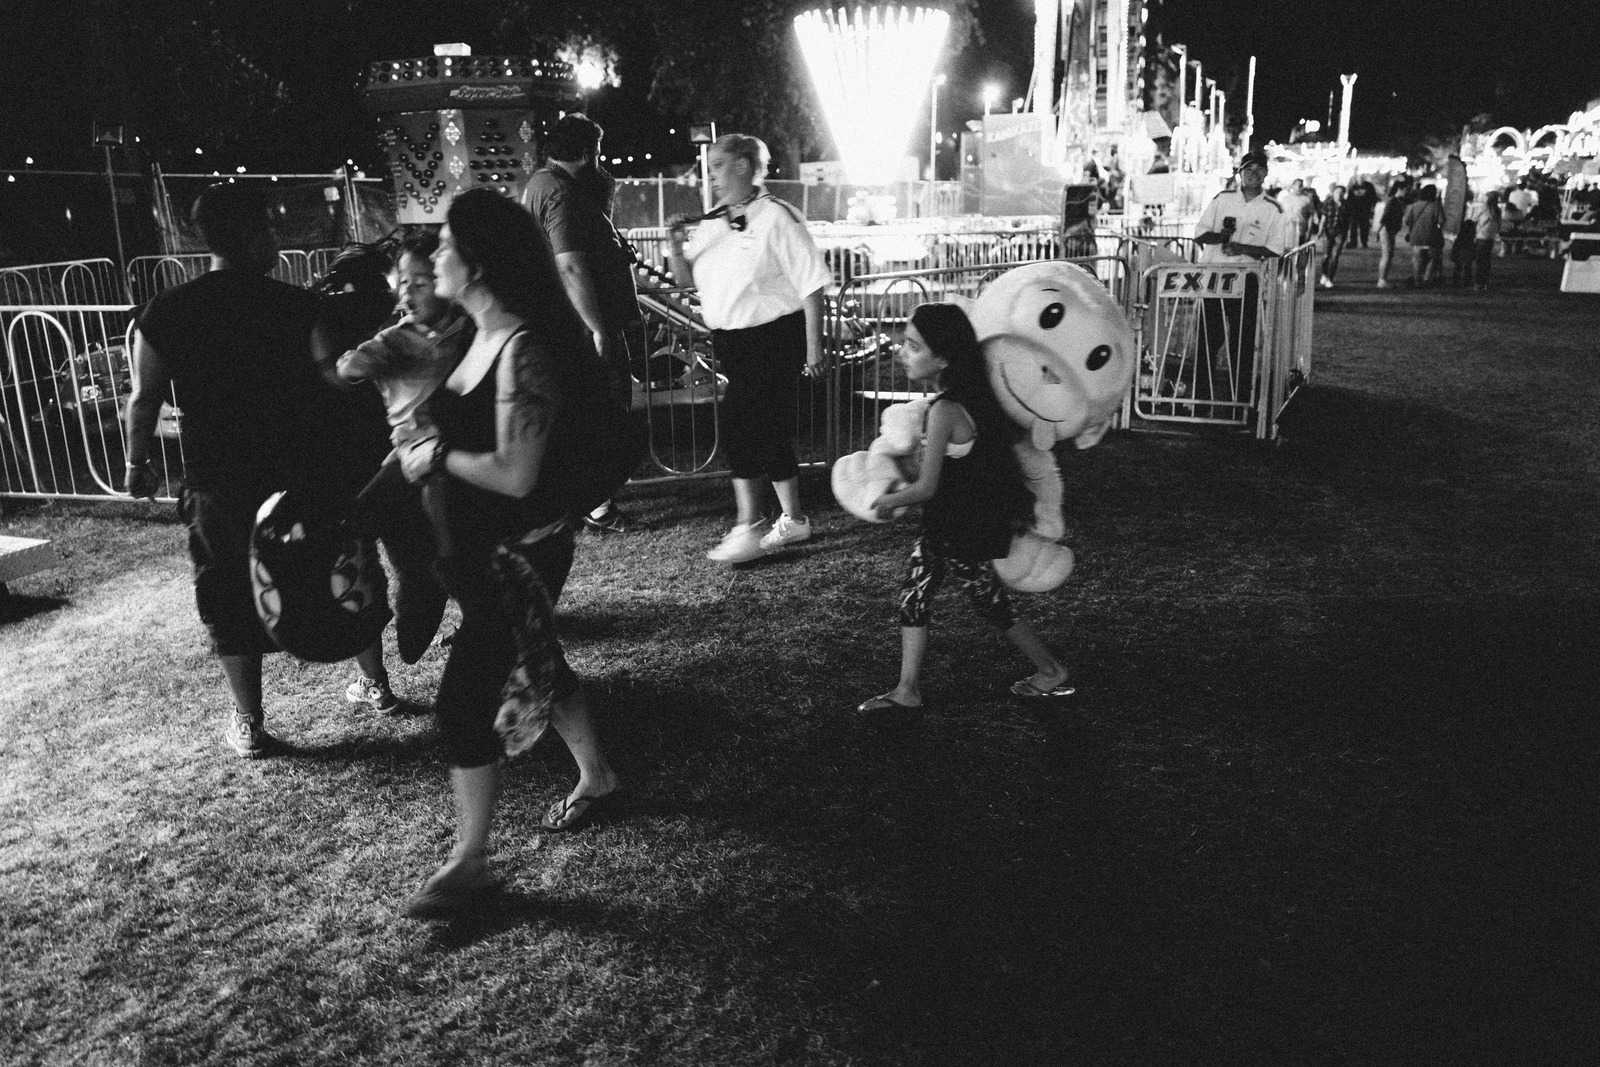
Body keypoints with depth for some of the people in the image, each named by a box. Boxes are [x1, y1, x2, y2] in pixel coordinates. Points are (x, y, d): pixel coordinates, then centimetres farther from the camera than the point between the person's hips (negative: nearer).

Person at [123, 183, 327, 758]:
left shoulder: (168, 312, -8)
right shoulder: (301, 306, -8)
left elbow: (145, 398, -4)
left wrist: (137, 463, 11)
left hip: (218, 484, 0)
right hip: (301, 474, 0)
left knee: (230, 602, 13)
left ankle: (249, 724, 21)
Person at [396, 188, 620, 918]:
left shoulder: (521, 349, -24)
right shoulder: (483, 336, 4)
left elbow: (516, 475, -26)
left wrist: (436, 456, -14)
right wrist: (427, 444, 0)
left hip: (520, 552, -10)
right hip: (482, 543, 10)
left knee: (463, 701, -4)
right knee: (539, 666, 24)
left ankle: (469, 861, 12)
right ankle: (596, 778, 45)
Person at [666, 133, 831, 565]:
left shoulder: (776, 218, -11)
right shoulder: (712, 224, 10)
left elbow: (812, 284, -11)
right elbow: (686, 278, 15)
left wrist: (813, 347, -12)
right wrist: (675, 246, -6)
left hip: (773, 337, -7)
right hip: (731, 342, 7)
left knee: (740, 420, -13)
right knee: (770, 430, 12)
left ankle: (748, 528, -6)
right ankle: (792, 520, 25)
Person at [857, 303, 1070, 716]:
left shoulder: (945, 411, -27)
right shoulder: (974, 396, 0)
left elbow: (926, 487, -25)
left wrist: (886, 502, -7)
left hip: (961, 531, -9)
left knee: (990, 602, 8)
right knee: (913, 597, 10)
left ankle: (1052, 673, 28)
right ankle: (907, 690, 17)